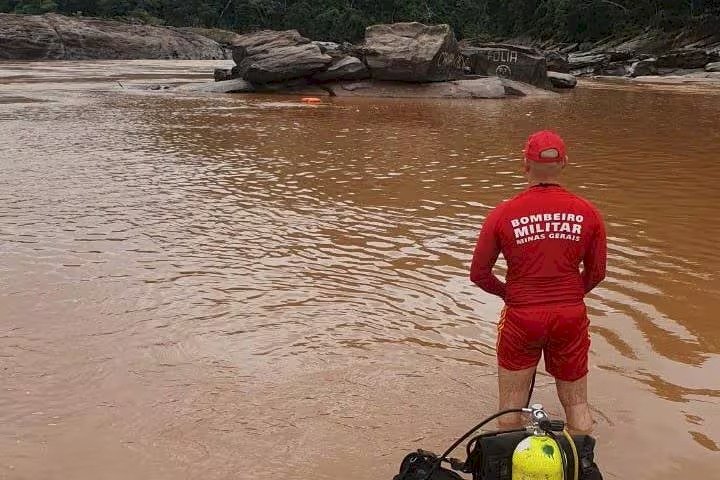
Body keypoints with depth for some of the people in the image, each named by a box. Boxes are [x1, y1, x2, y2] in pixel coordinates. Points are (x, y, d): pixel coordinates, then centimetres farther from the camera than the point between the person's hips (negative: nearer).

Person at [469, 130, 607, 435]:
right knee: (577, 404, 17)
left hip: (520, 318, -2)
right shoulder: (587, 213, -5)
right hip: (571, 318, 2)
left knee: (511, 408, 14)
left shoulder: (502, 214, -9)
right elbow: (597, 273, 5)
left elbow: (479, 274, -2)